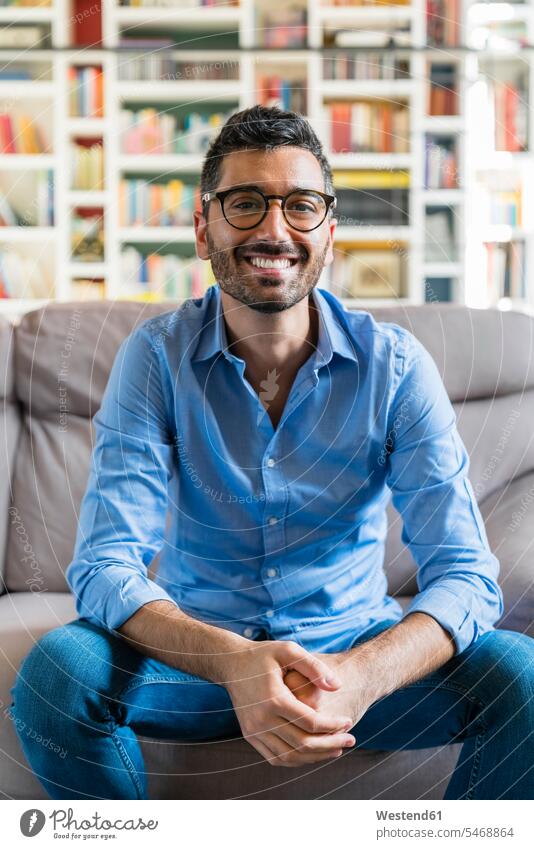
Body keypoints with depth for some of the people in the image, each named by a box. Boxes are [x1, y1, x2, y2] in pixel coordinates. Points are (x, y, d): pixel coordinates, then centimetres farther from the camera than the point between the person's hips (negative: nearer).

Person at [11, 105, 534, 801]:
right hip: (199, 651, 0)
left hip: (358, 650, 0)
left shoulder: (396, 365, -10)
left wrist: (361, 677, -38)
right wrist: (234, 661, -38)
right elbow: (104, 567, -17)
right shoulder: (157, 357, -10)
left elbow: (465, 574, -16)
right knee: (57, 668, -28)